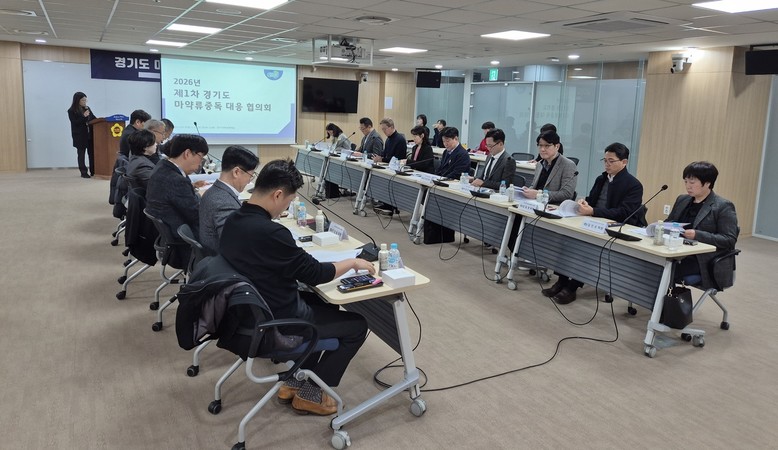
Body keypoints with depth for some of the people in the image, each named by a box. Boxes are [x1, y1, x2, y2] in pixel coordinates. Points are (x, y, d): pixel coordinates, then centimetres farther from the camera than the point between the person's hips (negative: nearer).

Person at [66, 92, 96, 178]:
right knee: (81, 154, 2)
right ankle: (83, 172, 6)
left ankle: (93, 171, 6)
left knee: (92, 153, 1)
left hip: (90, 134, 4)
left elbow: (93, 118, 16)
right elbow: (74, 123, -12)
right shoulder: (71, 111, -4)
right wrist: (84, 117, -21)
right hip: (80, 136, -4)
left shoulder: (87, 108, 10)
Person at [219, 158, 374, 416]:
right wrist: (352, 262, -6)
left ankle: (295, 380, 29)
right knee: (357, 325, 7)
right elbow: (315, 273, -20)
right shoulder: (270, 233, -32)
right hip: (277, 321, -9)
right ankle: (309, 393, 17)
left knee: (323, 302, 28)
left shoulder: (234, 220, -3)